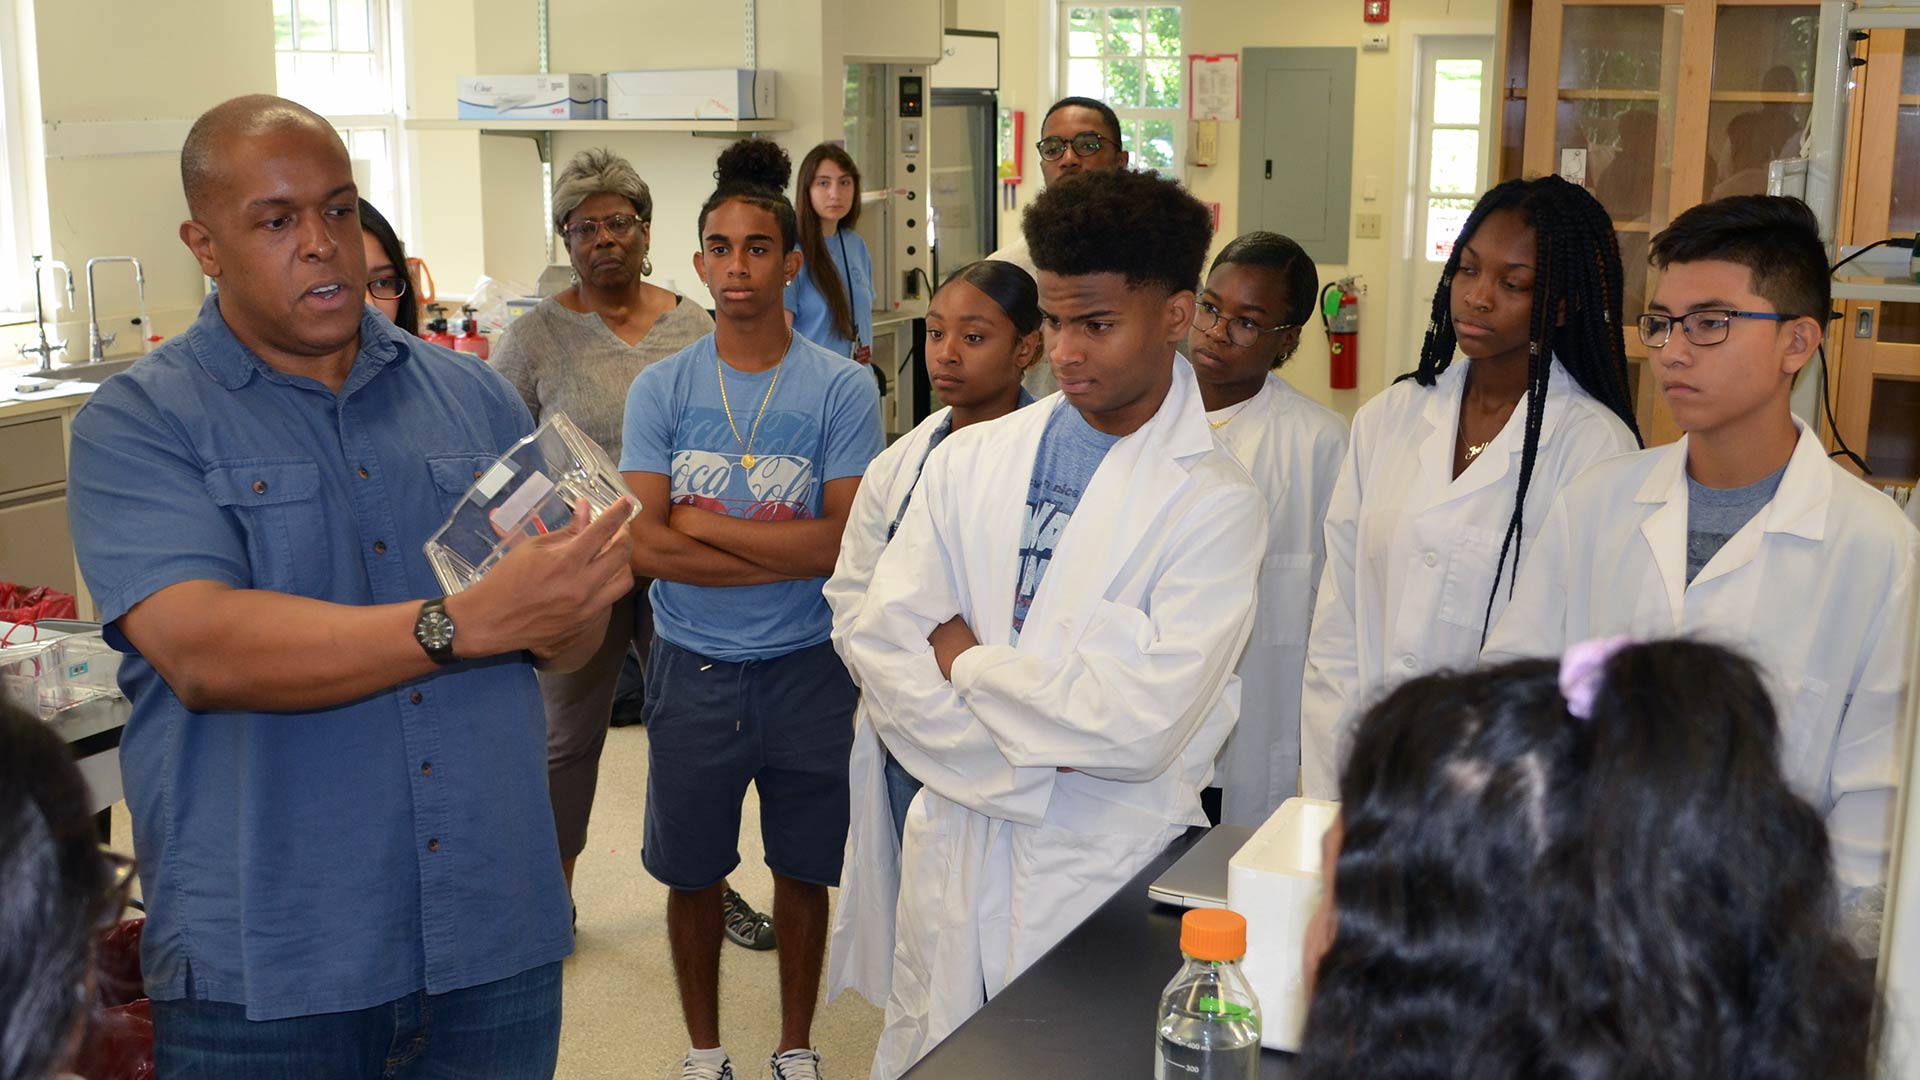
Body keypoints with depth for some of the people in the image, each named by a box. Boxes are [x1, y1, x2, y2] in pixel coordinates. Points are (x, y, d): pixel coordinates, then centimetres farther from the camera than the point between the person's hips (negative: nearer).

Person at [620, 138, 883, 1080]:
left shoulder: (843, 388, -8)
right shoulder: (660, 388, -3)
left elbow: (843, 542, -16)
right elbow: (642, 545, -12)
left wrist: (702, 521, -14)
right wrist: (787, 553, -16)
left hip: (806, 668, -1)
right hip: (691, 671, 1)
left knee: (803, 870, 15)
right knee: (693, 875, 15)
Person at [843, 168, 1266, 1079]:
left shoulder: (1214, 501, -11)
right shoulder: (969, 460, 2)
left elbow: (1143, 724, -20)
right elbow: (880, 646, -5)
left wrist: (965, 657, -9)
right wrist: (1032, 762, -13)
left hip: (1104, 873, -3)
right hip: (953, 852, 4)